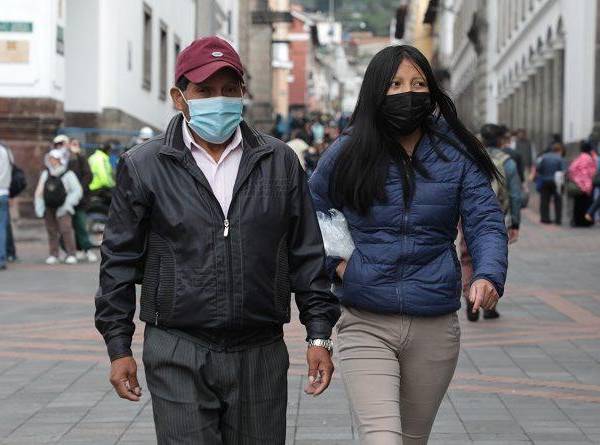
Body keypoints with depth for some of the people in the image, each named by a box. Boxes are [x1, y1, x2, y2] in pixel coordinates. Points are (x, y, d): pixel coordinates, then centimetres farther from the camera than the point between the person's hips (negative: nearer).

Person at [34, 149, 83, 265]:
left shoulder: (68, 174, -1)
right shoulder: (45, 174, 13)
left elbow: (77, 191, -3)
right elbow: (39, 192, 15)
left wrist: (67, 204, -10)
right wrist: (39, 207, 5)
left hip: (62, 207, -5)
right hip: (49, 207, 5)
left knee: (66, 229, -14)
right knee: (52, 231, 5)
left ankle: (71, 255, -11)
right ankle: (53, 255, 11)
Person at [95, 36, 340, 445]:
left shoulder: (280, 162, 7)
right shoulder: (144, 166, 2)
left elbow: (307, 254, 10)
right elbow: (120, 260, 6)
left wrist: (319, 334, 5)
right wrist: (119, 346, 3)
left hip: (261, 355, 2)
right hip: (177, 358, -2)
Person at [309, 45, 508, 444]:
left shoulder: (456, 156, 1)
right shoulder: (346, 156, 1)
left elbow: (486, 222, -4)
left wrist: (489, 275, -23)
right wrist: (334, 263, -1)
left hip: (435, 329, 2)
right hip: (366, 325, -2)